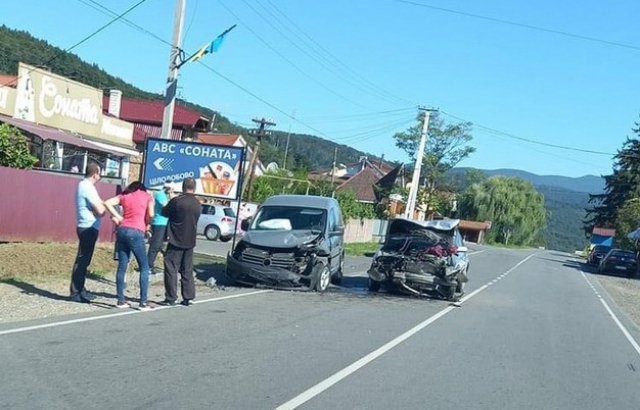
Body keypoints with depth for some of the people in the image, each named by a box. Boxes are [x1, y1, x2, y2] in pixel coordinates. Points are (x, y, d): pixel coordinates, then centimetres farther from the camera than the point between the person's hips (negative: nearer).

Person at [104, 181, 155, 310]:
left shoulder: (124, 196, 17)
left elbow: (107, 203, 6)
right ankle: (143, 302, -1)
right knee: (144, 267, 3)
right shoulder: (147, 196, 9)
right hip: (136, 233, -4)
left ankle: (120, 300, 12)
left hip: (122, 230, 4)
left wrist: (118, 217, 8)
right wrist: (146, 225, 12)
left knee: (122, 266, 10)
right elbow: (150, 214, -6)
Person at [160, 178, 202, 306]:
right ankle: (188, 298, 12)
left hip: (176, 241, -5)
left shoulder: (176, 201, -13)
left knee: (171, 269, 1)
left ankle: (170, 298, 0)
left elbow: (165, 212, 0)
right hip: (190, 242, 5)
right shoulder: (198, 205, 4)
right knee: (187, 271, 11)